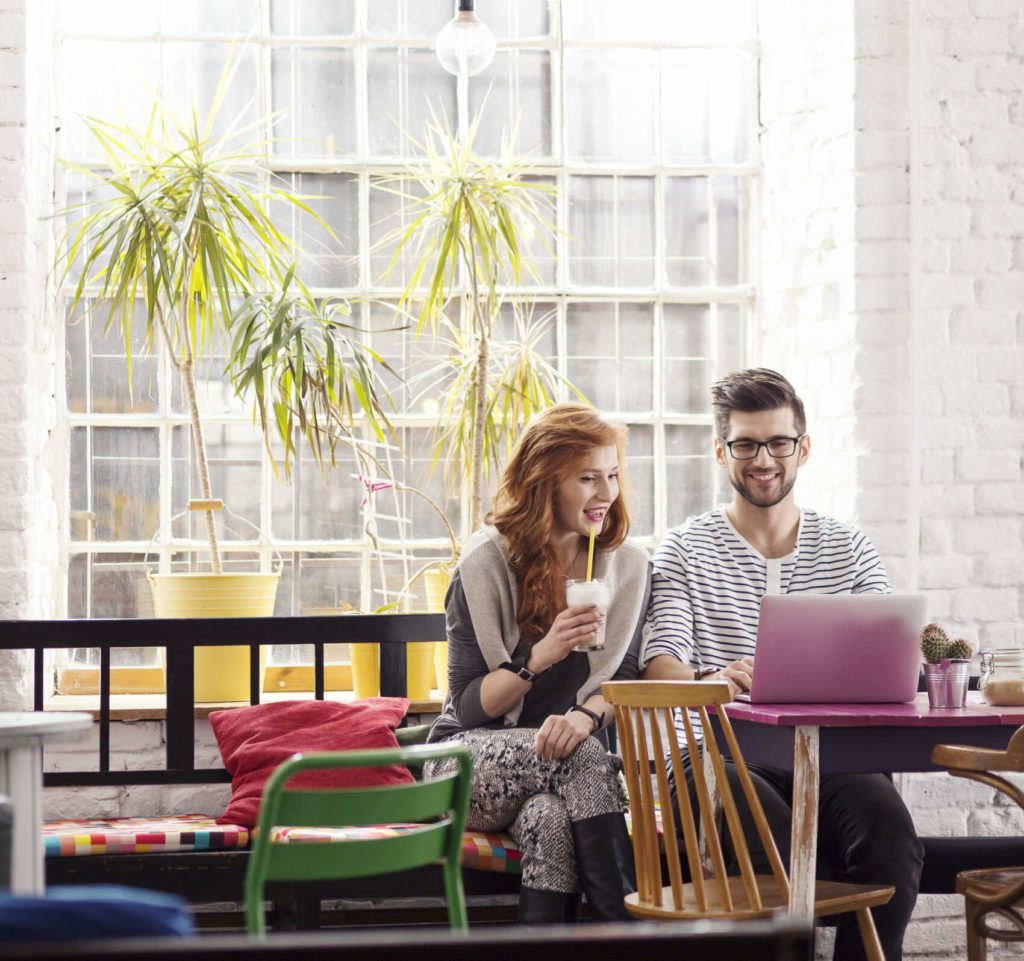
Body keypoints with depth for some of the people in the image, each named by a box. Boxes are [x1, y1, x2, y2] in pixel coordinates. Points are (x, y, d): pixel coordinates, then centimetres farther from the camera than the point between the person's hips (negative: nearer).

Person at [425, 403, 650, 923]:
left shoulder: (628, 566, 4)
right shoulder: (486, 564, -7)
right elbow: (468, 707, -7)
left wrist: (587, 715, -26)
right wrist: (540, 657, -26)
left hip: (569, 758, 2)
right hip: (471, 763, -2)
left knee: (547, 817, -36)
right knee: (581, 757, -34)